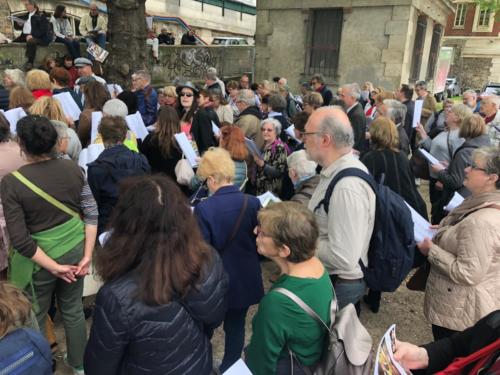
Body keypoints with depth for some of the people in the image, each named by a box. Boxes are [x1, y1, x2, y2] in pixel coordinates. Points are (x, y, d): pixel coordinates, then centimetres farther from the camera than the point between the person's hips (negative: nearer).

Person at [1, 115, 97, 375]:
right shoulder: (72, 168, -10)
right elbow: (91, 214, -7)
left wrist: (54, 267, -13)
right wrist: (87, 256, -3)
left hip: (39, 260, -4)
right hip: (74, 251, 4)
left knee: (34, 319, 20)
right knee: (73, 311, 23)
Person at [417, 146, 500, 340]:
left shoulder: (481, 222, -32)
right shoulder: (483, 205, 1)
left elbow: (467, 273, -30)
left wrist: (431, 250, -20)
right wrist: (442, 231, 3)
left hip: (459, 310, -10)